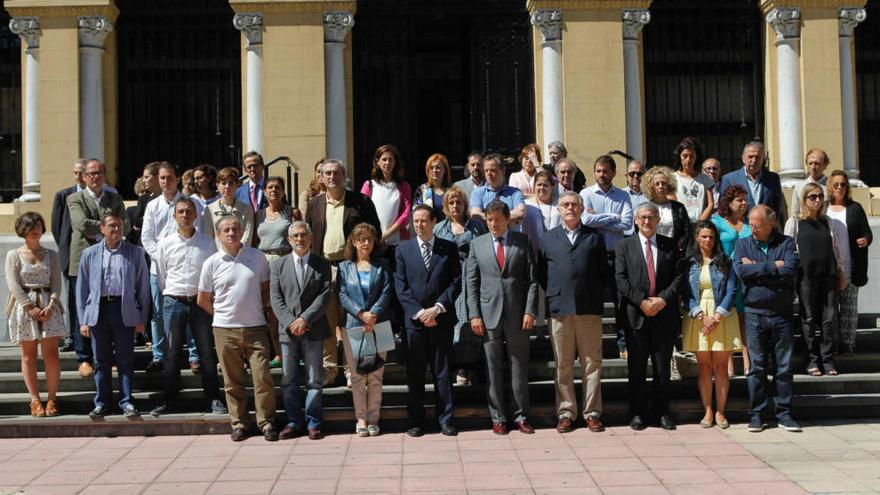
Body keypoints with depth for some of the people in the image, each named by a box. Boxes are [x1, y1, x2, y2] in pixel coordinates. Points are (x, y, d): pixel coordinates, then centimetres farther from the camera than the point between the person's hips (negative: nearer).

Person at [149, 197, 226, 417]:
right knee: (172, 354, 5)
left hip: (200, 302, 0)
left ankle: (213, 399, 11)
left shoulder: (207, 243, 2)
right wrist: (172, 296, 12)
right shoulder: (165, 244, 3)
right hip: (174, 302, 0)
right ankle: (170, 400, 13)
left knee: (207, 352, 3)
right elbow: (161, 276, 11)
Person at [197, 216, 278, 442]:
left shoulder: (257, 257, 4)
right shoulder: (212, 263, 1)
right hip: (225, 330, 0)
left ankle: (266, 422, 7)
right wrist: (222, 315, 10)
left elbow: (266, 287, 16)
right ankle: (238, 423, 18)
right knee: (232, 380, 6)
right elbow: (202, 300, 9)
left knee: (263, 377, -4)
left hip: (255, 327, 0)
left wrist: (268, 310, 7)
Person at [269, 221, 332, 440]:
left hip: (313, 330, -1)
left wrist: (305, 319, -15)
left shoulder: (322, 265, 5)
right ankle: (294, 422, 15)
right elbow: (276, 298, 1)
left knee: (314, 380, 4)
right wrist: (290, 322, -12)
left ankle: (313, 423, 12)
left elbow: (325, 295, -4)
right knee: (289, 380, 6)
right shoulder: (277, 264, 8)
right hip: (287, 331, 1)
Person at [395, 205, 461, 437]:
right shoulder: (403, 249, 6)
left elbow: (456, 282, 0)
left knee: (442, 370, 4)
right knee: (414, 372, 4)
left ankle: (446, 419, 12)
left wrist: (437, 308, -10)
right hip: (413, 319, 1)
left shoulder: (449, 248, 5)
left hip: (441, 319, 0)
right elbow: (400, 287, 1)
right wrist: (419, 312, -9)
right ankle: (416, 421, 10)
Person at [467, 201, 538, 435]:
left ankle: (521, 416, 15)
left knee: (520, 368, 5)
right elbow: (472, 282, 6)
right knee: (494, 370, 5)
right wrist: (474, 314, -2)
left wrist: (530, 311, -6)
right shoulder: (477, 244, 7)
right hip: (489, 315, 1)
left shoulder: (522, 242, 4)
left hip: (517, 315, 0)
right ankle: (498, 417, 14)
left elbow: (532, 279, 2)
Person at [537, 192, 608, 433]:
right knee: (563, 364, 4)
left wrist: (598, 297, 4)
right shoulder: (548, 239, 11)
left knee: (592, 362, 2)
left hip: (590, 309, 0)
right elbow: (541, 273, 10)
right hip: (559, 310, 0)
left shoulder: (595, 237, 10)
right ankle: (565, 412, 10)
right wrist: (554, 295, 2)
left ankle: (592, 412, 9)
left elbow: (604, 271, 10)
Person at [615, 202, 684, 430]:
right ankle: (638, 413, 12)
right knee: (636, 367, 4)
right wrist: (641, 301, -12)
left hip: (664, 313, 1)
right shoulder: (624, 245, 6)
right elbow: (621, 279, -2)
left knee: (663, 366, 6)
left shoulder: (670, 245, 10)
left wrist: (663, 299, -11)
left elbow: (678, 276, 3)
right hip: (635, 315, -1)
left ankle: (662, 412, 16)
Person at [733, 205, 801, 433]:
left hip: (782, 314, 0)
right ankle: (757, 413, 10)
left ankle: (783, 412, 15)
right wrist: (773, 267, -11)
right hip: (755, 314, 0)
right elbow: (740, 270, -12)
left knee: (784, 365, 5)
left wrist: (756, 268, -11)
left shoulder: (786, 243, 2)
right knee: (756, 365, 3)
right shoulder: (743, 245, 6)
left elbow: (789, 271, -14)